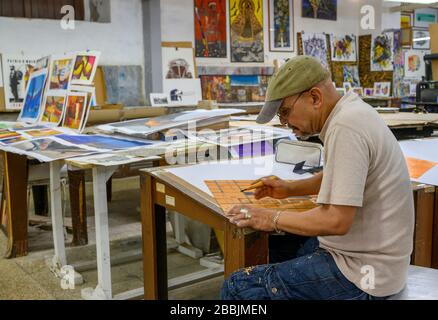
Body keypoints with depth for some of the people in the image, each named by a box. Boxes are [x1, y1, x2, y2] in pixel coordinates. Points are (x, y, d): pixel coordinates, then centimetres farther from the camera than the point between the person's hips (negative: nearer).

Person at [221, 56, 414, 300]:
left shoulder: (344, 127, -25)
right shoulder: (351, 112, 7)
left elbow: (336, 220, -28)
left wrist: (274, 219, -14)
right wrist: (291, 189, 14)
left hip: (362, 271, -10)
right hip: (364, 252, 10)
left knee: (238, 287, -11)